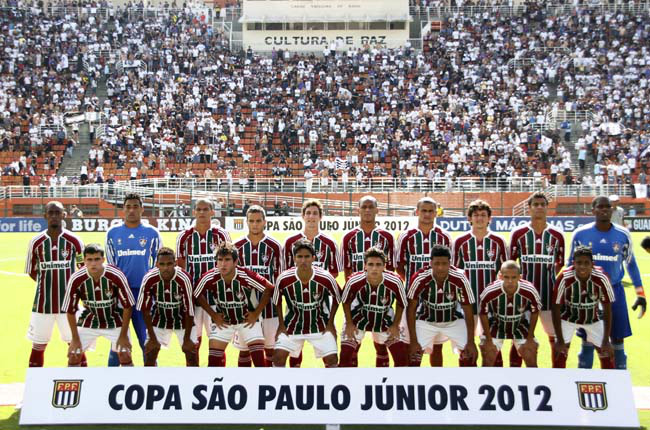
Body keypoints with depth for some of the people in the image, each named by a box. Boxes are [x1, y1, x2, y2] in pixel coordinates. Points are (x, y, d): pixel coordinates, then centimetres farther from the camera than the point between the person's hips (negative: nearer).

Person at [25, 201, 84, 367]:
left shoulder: (74, 241, -3)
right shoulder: (36, 242, 1)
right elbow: (32, 272, 10)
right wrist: (47, 283, 2)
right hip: (43, 302, 1)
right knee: (38, 345, 7)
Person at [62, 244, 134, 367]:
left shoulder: (116, 276, -26)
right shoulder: (76, 279, -23)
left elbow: (127, 306, -16)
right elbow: (70, 310, -11)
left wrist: (123, 335, -15)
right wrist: (75, 339, -10)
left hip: (115, 320, -1)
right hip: (88, 321, 1)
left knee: (125, 354, -10)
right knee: (73, 355, -5)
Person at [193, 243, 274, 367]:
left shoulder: (246, 276, -29)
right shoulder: (209, 278, -23)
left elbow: (269, 289, -14)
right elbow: (197, 295, -3)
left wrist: (257, 313, -12)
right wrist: (213, 315, -5)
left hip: (248, 319, -1)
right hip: (223, 320, 2)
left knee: (259, 358, -10)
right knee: (213, 359, -5)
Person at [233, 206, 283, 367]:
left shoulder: (274, 246, 0)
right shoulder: (238, 246, 3)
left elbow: (278, 277, 4)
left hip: (269, 303, -1)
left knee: (271, 347, 6)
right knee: (244, 349, 6)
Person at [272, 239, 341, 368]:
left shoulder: (326, 278, -21)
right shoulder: (284, 279, -20)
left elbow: (337, 298, -2)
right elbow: (277, 301, 0)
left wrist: (330, 323, -1)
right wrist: (281, 324, 1)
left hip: (320, 325, 0)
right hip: (293, 324, 0)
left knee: (331, 359, -5)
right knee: (279, 355, -11)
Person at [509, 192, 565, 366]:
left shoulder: (556, 235, 4)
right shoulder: (518, 234, 0)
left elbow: (559, 266, 11)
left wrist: (559, 290, 9)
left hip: (549, 295, 1)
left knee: (555, 337, 5)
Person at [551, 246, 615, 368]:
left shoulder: (601, 278, -28)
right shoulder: (564, 278, -31)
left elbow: (607, 310, -16)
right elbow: (556, 309, -20)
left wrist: (606, 341, -17)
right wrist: (560, 341, -20)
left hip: (593, 318, 1)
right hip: (568, 318, -1)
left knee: (607, 355, -1)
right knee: (559, 354, -11)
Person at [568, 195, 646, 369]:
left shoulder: (623, 234, -3)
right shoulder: (581, 234, -6)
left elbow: (631, 263, 8)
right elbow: (572, 264, 5)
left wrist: (640, 294, 6)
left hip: (615, 291, 1)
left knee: (618, 339, 5)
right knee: (587, 340, 5)